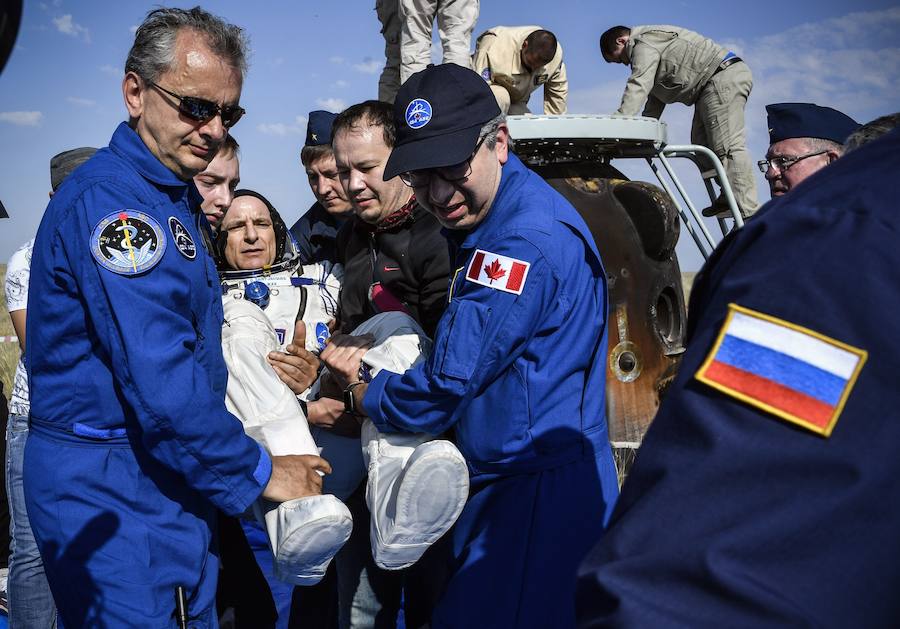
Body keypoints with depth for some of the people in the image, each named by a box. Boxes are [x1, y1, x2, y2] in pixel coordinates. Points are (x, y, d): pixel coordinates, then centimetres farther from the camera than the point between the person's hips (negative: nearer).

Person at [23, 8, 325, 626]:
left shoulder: (176, 196, 13)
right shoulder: (107, 198, -20)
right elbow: (161, 382, -26)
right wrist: (257, 471, -14)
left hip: (170, 478, 9)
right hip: (113, 494, -9)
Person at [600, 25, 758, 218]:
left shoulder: (644, 44, -6)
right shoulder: (652, 45, 26)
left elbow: (637, 88, -19)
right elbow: (655, 97, 24)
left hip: (725, 78, -11)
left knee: (727, 146, -17)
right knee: (701, 143, 6)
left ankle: (748, 213, -21)